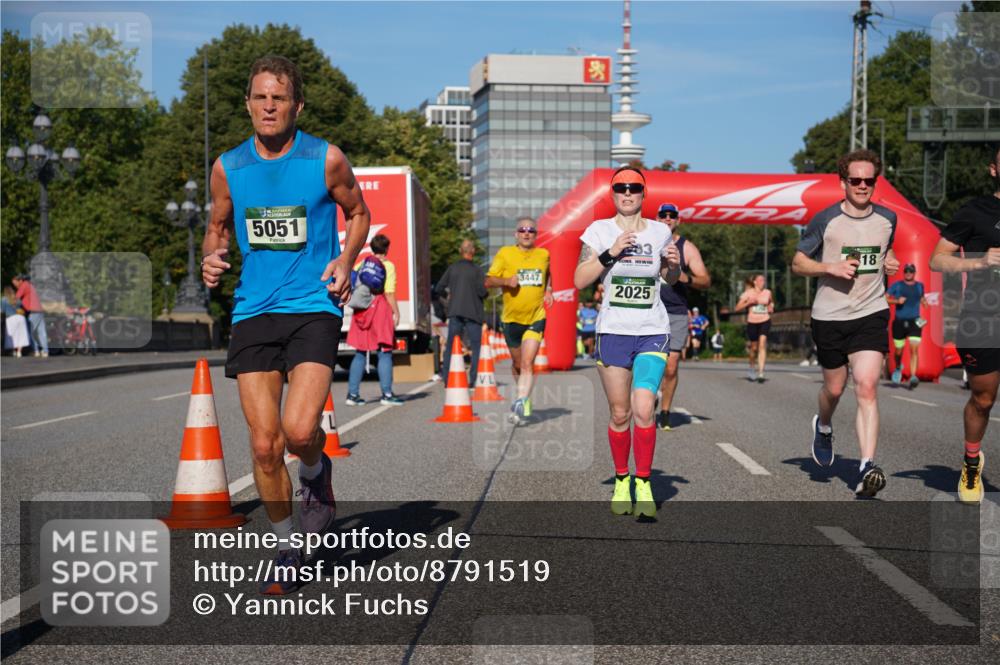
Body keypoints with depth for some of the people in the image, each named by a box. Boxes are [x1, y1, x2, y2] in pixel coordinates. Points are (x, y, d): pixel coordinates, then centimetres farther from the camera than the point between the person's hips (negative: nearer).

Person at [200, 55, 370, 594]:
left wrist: (346, 259, -4)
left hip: (314, 306, -3)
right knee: (264, 445, 0)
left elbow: (358, 212, 13)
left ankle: (317, 474, 18)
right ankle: (287, 549, 19)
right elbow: (218, 227, 18)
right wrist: (211, 257, -4)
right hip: (253, 310, 3)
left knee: (298, 430, -20)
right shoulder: (228, 167, 4)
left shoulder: (326, 159, -3)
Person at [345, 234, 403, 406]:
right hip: (380, 308, -5)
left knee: (360, 353, 9)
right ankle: (387, 394, -3)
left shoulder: (362, 264, 10)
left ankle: (352, 394, 7)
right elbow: (389, 293, -9)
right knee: (385, 352, 0)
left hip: (362, 309, 5)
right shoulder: (388, 266, -3)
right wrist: (396, 312, -3)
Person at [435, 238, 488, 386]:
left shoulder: (452, 268, 5)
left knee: (450, 346, 9)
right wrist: (486, 293, 9)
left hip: (455, 312, 3)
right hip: (473, 313, -3)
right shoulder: (476, 269, -6)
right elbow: (482, 291, -13)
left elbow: (439, 289, 5)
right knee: (476, 347, 4)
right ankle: (473, 379, -4)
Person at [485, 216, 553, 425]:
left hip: (536, 318, -1)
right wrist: (506, 281, -20)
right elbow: (488, 281, -2)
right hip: (512, 318, 1)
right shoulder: (505, 253, -1)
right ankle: (525, 394, 40)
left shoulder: (543, 254, 6)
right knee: (517, 363, 15)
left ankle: (520, 404, -21)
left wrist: (548, 291, 11)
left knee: (527, 363, -16)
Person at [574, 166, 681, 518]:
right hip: (613, 331, 0)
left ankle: (644, 484, 0)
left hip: (653, 333, 0)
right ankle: (621, 481, 22)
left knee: (644, 410, -13)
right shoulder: (600, 230, 2)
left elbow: (670, 278, 21)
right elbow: (579, 280, -5)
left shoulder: (660, 231, 7)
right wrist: (610, 253, -16)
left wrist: (675, 264, -1)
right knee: (620, 414, 3)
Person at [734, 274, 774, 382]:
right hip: (752, 322, 0)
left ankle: (760, 373, -23)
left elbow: (771, 302, 26)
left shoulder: (767, 293, 5)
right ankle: (752, 368, 38)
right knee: (754, 348, 10)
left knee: (762, 345, -18)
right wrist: (748, 302, -17)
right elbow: (737, 308, -4)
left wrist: (771, 308, 4)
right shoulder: (748, 293, -1)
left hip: (765, 321, 0)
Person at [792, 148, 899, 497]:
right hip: (829, 315, -1)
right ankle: (823, 427, 48)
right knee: (834, 387, 12)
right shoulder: (825, 220, -5)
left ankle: (866, 468, -19)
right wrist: (831, 267, -16)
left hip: (871, 314, 1)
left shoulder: (887, 218, 6)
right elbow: (798, 262, 1)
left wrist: (890, 263, 5)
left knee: (867, 387, -14)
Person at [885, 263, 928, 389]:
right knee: (898, 349, 10)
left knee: (914, 349, -15)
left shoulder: (919, 286, 10)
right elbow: (885, 298, -1)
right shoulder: (897, 285, 2)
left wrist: (926, 303, 10)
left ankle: (913, 376, -20)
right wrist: (897, 301, -16)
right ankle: (898, 368, 42)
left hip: (914, 321, 0)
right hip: (899, 321, 0)